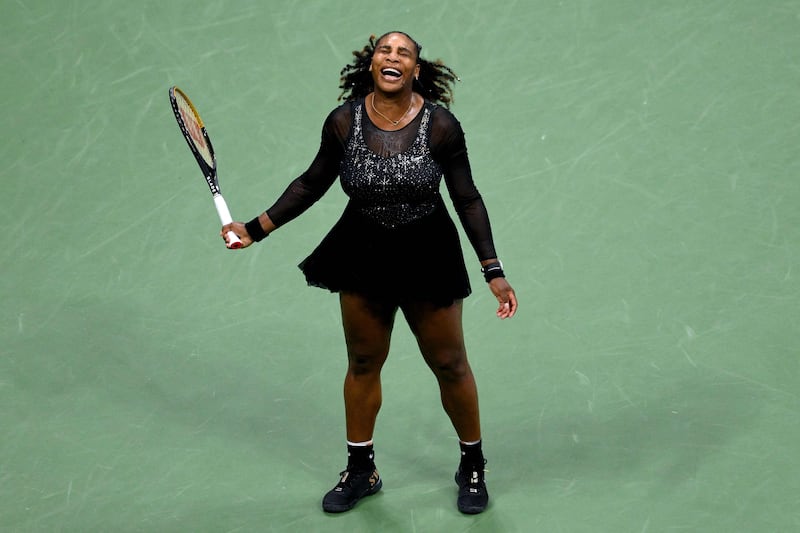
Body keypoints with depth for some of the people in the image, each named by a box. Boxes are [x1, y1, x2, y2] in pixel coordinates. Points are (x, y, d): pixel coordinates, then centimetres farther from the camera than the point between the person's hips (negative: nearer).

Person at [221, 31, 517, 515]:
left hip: (428, 257, -2)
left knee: (450, 366, 8)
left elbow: (467, 200, -8)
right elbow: (312, 184, 3)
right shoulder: (344, 122, -11)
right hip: (362, 254, 2)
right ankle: (361, 472, 34)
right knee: (363, 364, 15)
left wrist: (494, 271, -10)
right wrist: (255, 229, -1)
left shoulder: (441, 125, -16)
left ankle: (473, 466, 30)